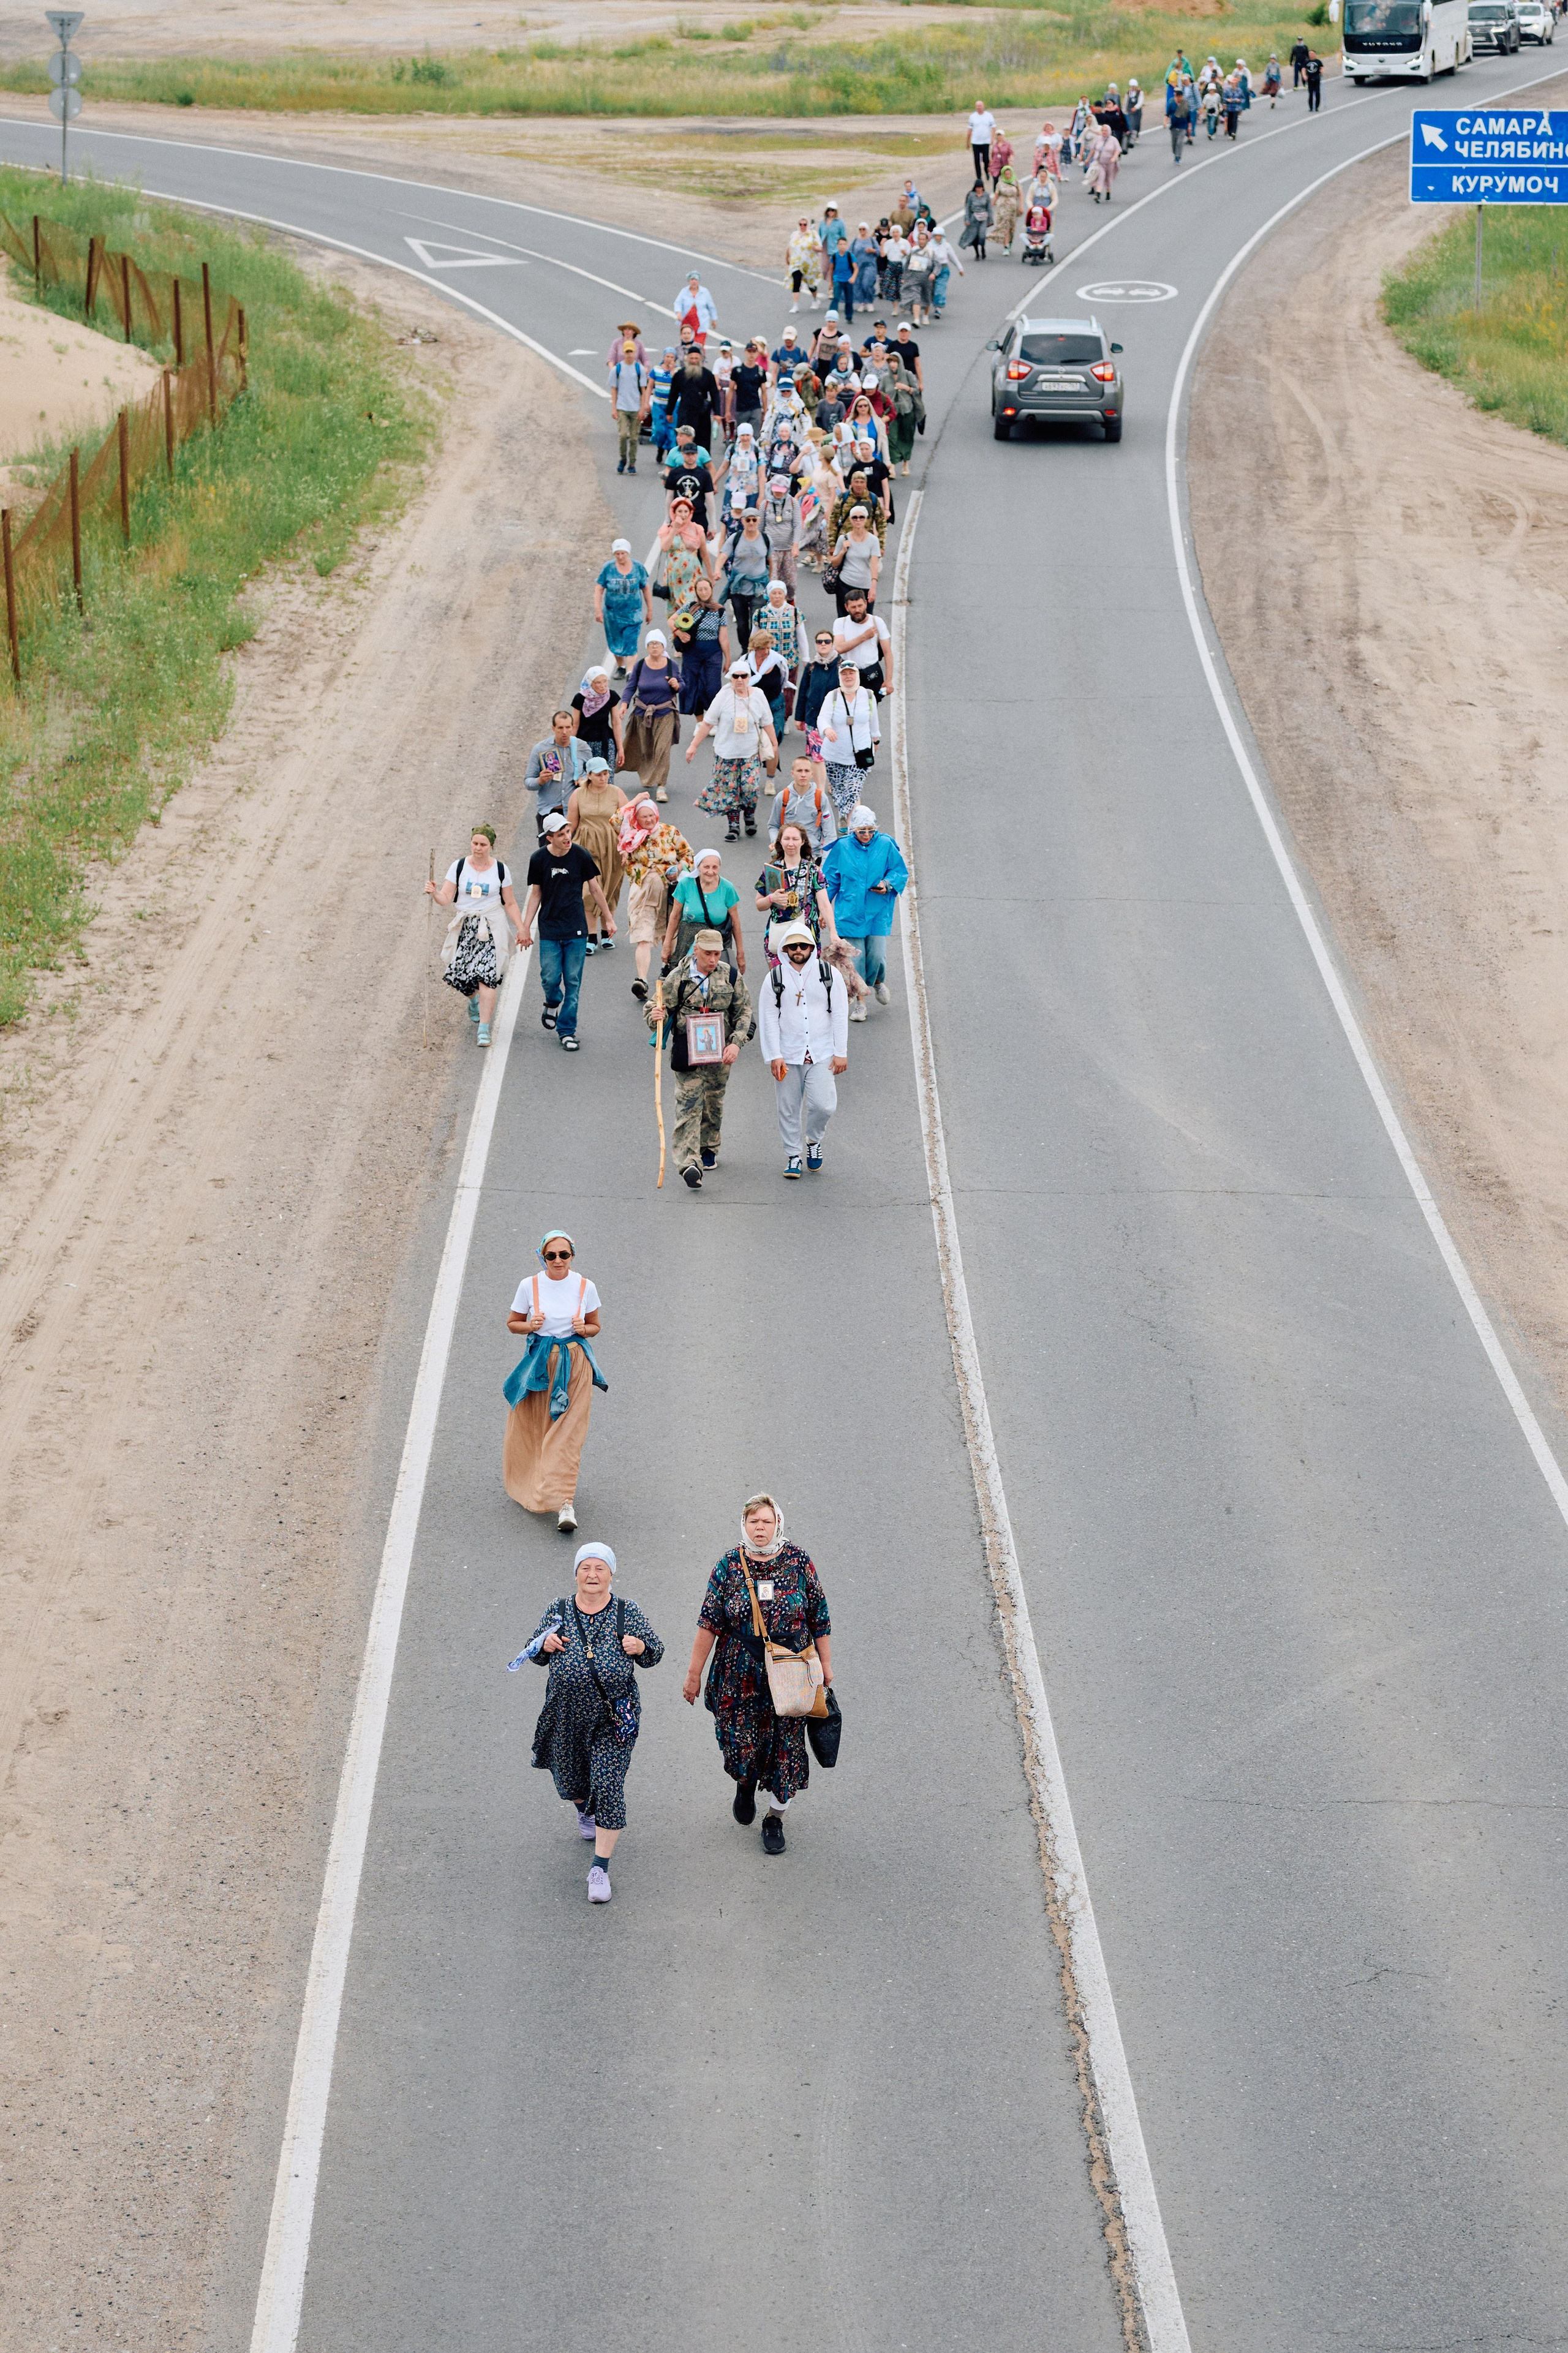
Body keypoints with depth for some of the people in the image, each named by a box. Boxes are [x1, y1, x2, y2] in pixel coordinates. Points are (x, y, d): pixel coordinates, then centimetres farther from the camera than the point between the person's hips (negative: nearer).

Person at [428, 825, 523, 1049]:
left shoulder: (500, 870, 1)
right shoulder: (459, 867, 1)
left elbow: (510, 904, 8)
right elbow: (446, 898, -3)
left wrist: (521, 928, 2)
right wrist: (435, 893, -25)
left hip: (492, 929, -2)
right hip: (465, 927, 2)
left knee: (486, 977, -13)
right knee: (457, 974, -1)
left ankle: (484, 1030, -10)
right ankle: (474, 1000, 37)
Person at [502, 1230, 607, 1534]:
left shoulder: (585, 1287, -2)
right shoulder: (530, 1286, -3)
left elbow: (595, 1326, 11)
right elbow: (512, 1323, 9)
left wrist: (584, 1329, -12)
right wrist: (530, 1325, -12)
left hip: (575, 1364, -1)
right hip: (539, 1362, 1)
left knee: (567, 1433, -8)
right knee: (532, 1429, 9)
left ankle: (565, 1502, -12)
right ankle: (532, 1482, 37)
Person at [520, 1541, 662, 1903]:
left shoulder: (628, 1613, -4)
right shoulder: (558, 1611, 0)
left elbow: (655, 1654, 5)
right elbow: (535, 1654, 10)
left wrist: (641, 1647, -17)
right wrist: (545, 1645, -13)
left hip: (614, 1717, -3)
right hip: (566, 1713, 3)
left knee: (608, 1786, -11)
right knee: (569, 1781, 18)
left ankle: (600, 1869, -5)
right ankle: (583, 1808, 57)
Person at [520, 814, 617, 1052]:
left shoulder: (580, 856, -5)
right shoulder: (539, 860, -3)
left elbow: (595, 888, 7)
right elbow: (536, 894, 7)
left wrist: (608, 918, 12)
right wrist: (525, 927, 5)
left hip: (576, 930, 0)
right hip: (549, 930, 0)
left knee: (573, 982, -1)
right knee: (550, 979, -4)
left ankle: (567, 1030, 9)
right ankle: (552, 1005, 31)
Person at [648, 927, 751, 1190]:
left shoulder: (731, 976, 0)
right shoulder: (678, 977, -5)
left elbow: (744, 1011, 6)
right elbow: (663, 1006, 2)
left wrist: (736, 1043, -6)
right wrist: (656, 1016, -22)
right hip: (687, 1049, -2)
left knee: (714, 1102, 15)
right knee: (688, 1104, -11)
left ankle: (709, 1150, 38)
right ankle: (689, 1163, -19)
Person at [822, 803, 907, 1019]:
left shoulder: (886, 845, -2)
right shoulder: (842, 847, -2)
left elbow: (900, 872, 7)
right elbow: (830, 879, 8)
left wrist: (888, 884, -13)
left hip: (878, 912, 0)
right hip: (850, 911, 0)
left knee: (876, 954, -6)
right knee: (855, 957, -4)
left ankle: (878, 982, 29)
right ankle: (858, 1003, 9)